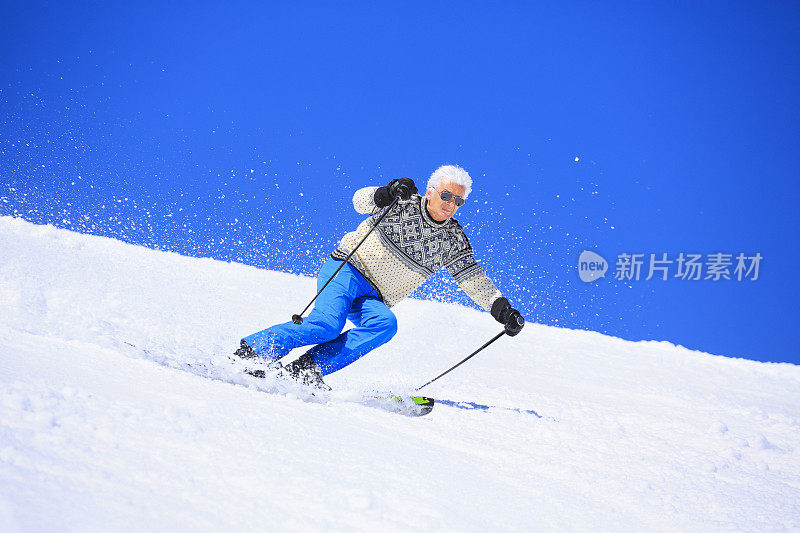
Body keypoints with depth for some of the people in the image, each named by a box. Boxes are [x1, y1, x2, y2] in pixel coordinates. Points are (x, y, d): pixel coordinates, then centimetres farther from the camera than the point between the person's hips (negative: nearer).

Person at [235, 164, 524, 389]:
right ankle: (250, 351, -17)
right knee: (327, 324, -30)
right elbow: (361, 201, -13)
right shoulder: (404, 203, -3)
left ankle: (308, 368, -31)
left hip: (373, 300, 4)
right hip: (345, 271, -4)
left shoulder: (453, 240, 6)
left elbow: (474, 279, 9)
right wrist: (386, 194, -33)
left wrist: (501, 308, -2)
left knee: (385, 324, -31)